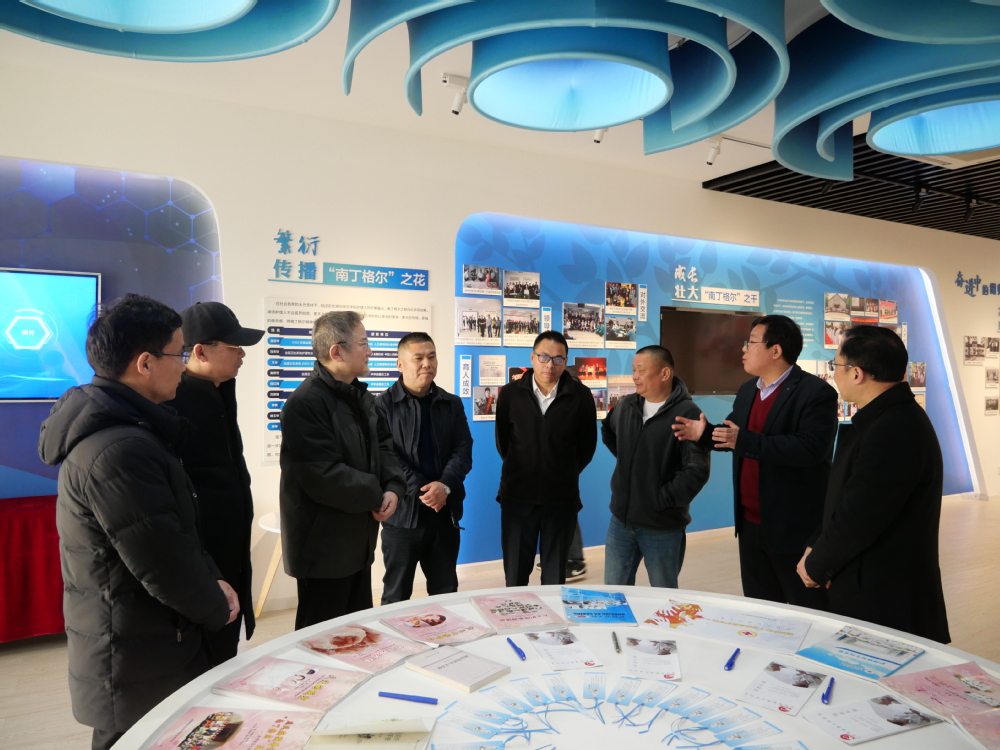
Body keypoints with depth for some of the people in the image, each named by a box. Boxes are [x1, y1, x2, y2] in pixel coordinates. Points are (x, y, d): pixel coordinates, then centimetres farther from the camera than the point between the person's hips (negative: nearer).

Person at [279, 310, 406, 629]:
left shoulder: (361, 396, 9)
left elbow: (382, 444, 10)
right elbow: (323, 476, -29)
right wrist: (375, 495, -16)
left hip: (358, 537, 9)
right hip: (324, 544, -9)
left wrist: (393, 487, -9)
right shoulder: (306, 403, -23)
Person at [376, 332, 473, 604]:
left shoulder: (452, 404, 8)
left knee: (446, 593, 15)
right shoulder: (383, 405, -4)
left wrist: (445, 485, -16)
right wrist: (420, 491, -18)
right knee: (396, 596, 10)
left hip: (445, 512, 4)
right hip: (403, 513, -3)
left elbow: (463, 450, 0)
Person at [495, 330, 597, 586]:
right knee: (515, 573, 11)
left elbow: (587, 445, 5)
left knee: (555, 576, 11)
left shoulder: (581, 396, -5)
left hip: (562, 497, 0)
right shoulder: (510, 393, -2)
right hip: (517, 495, 1)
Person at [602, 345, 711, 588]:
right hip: (621, 520, 6)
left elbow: (697, 470, -21)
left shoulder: (687, 414, -18)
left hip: (662, 527, -5)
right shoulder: (626, 406, 3)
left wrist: (663, 500, -17)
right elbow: (608, 431, 25)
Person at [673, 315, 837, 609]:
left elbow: (811, 448, -28)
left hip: (794, 527, -8)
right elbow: (732, 435, 20)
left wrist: (744, 440, -31)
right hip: (751, 523, 8)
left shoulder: (816, 392, -16)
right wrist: (705, 433, -2)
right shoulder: (746, 390, 10)